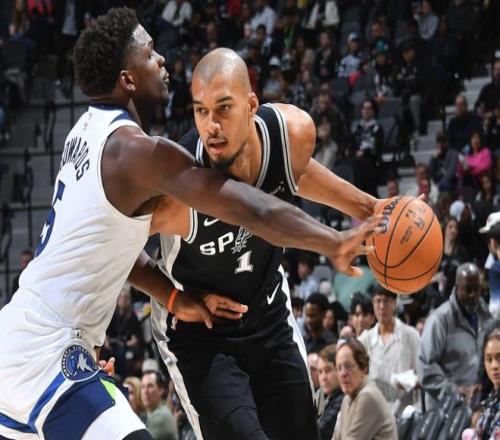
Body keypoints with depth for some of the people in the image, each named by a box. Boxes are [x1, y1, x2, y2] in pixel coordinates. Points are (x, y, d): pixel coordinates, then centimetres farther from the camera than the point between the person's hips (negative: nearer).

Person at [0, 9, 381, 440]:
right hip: (47, 352, -10)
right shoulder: (137, 150, -18)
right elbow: (250, 209, -22)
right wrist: (337, 243, -20)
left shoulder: (89, 130, 10)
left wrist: (175, 299, 10)